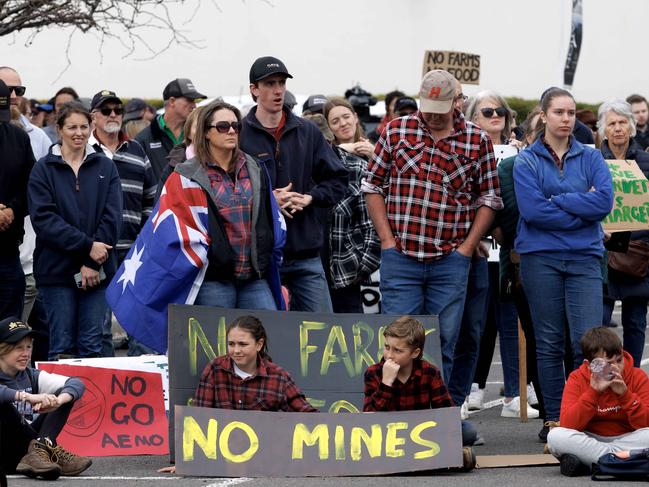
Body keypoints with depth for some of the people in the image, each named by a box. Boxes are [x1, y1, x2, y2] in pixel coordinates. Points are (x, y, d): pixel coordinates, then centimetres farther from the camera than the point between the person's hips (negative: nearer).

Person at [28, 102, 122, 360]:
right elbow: (43, 219, -8)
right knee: (62, 346, -2)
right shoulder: (43, 169, 3)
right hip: (57, 269, -2)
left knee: (91, 346, 2)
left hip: (98, 271, 2)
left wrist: (92, 264, -9)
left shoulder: (105, 167, 9)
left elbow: (113, 217, 1)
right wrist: (87, 246, -15)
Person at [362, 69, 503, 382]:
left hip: (450, 260, 1)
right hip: (400, 257, -1)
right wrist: (387, 240, -1)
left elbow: (489, 199, 8)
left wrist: (467, 247, -1)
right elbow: (373, 186, 7)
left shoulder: (477, 140, 4)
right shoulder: (396, 131, 4)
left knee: (444, 342, 4)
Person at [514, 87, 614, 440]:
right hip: (541, 257, -1)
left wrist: (557, 202, -9)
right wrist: (583, 208, -8)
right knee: (549, 342, 4)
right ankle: (553, 418, 12)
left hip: (584, 256, 1)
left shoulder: (590, 157, 10)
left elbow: (604, 200, -7)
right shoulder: (526, 161, 4)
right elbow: (532, 210, -11)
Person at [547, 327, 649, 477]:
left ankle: (586, 464, -29)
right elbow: (567, 425, -18)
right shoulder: (577, 379, -5)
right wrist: (593, 392, -25)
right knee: (555, 435, -29)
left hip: (626, 440, 0)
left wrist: (625, 394, -23)